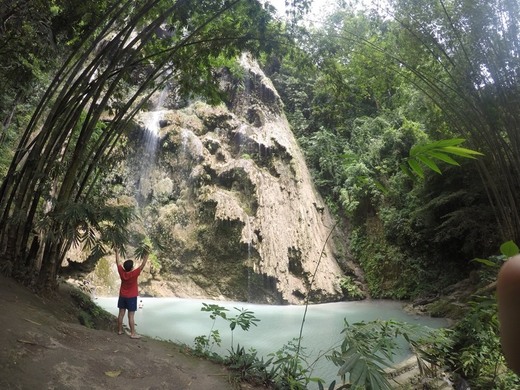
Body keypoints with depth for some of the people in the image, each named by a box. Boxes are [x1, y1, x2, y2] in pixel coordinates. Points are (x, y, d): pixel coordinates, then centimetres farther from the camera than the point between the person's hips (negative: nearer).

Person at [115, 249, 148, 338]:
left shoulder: (121, 272, -9)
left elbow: (117, 262, 2)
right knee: (131, 316, -3)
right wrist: (146, 255, -16)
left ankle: (120, 330, 23)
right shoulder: (134, 274, -22)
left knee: (121, 313, 12)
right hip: (131, 297, -5)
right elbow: (142, 265, -21)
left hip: (122, 296, 5)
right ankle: (133, 333, 1)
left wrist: (117, 252, 11)